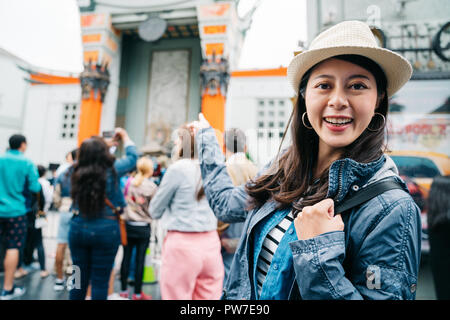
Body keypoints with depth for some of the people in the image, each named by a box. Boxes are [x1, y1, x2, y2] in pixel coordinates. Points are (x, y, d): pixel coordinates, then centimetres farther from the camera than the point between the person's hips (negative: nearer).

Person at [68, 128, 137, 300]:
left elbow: (90, 156, 21)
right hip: (106, 230, -4)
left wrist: (107, 143, 29)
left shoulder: (76, 171, -2)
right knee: (100, 281, 6)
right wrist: (124, 135, 21)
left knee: (80, 279, 16)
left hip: (78, 228, 4)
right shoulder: (112, 170, -11)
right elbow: (132, 156, 6)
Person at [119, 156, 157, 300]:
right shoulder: (151, 187, -11)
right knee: (140, 259, 4)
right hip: (143, 227, -3)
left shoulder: (129, 181, -1)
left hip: (127, 225, 4)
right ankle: (137, 293, 15)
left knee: (126, 257, 11)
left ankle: (123, 290, 22)